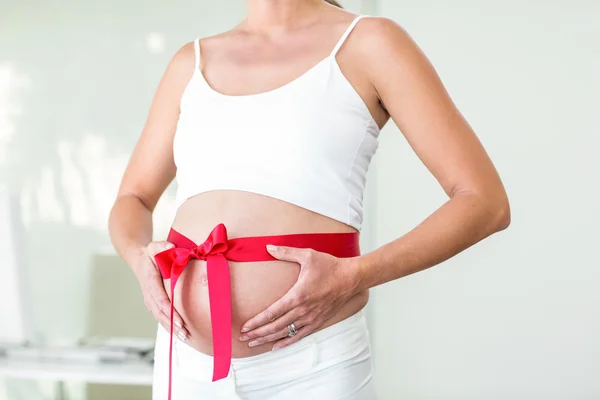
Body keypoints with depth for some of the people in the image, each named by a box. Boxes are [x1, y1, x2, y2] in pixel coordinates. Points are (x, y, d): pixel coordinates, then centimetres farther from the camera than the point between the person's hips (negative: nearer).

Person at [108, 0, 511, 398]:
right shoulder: (191, 61, 11)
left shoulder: (368, 43, -2)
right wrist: (139, 255, -3)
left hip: (311, 365, -4)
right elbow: (132, 199, 19)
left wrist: (354, 276, -18)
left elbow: (485, 201, -6)